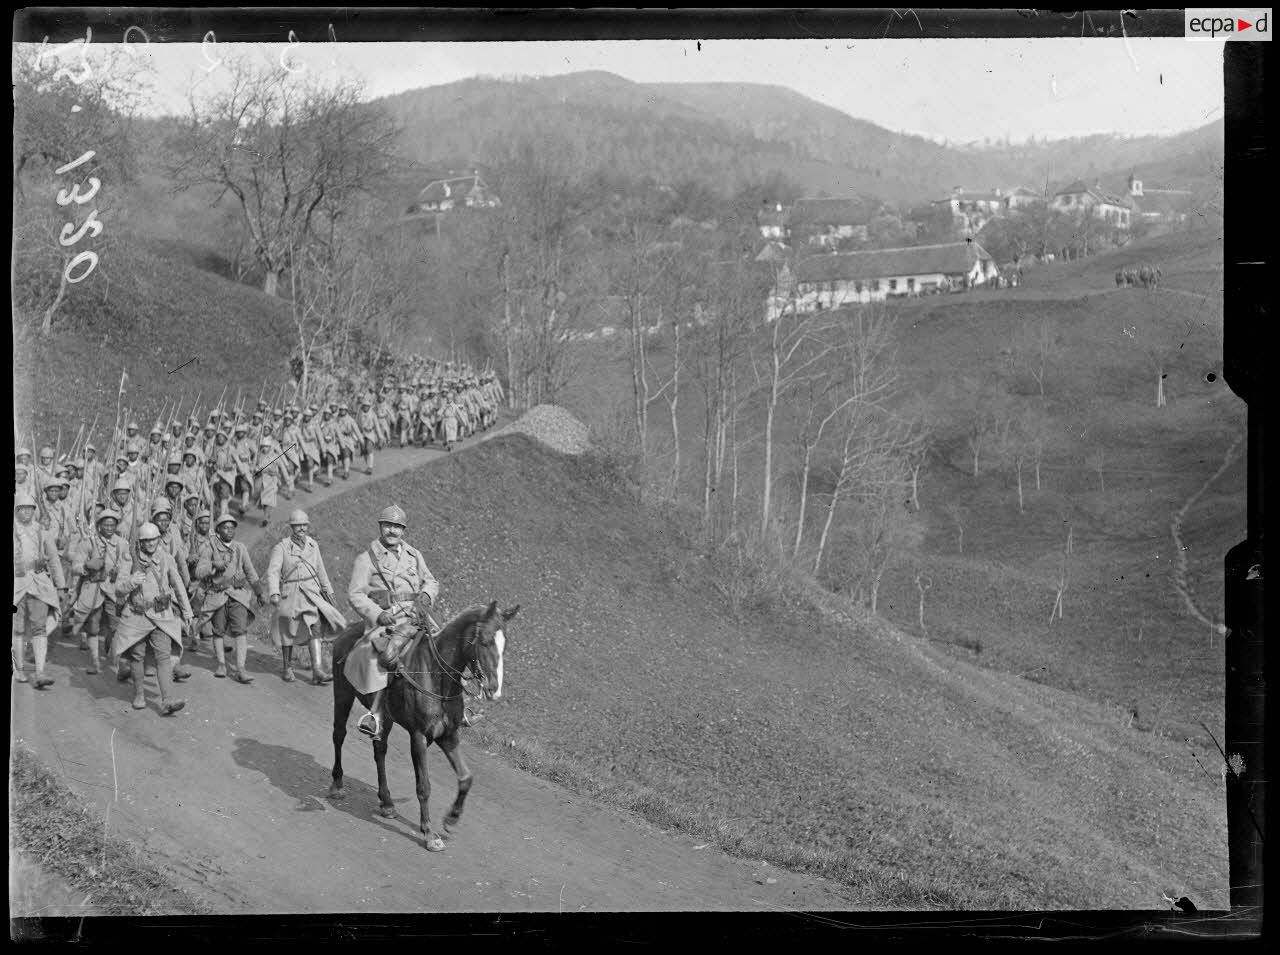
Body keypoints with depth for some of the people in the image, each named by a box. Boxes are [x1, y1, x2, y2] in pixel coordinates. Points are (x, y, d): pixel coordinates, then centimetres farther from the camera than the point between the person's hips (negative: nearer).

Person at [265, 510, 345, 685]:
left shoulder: (312, 544, 8)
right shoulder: (281, 547, -7)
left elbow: (320, 569, 17)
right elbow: (273, 571, -16)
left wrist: (328, 590, 20)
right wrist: (274, 593, -29)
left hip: (311, 592, 3)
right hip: (290, 594, -2)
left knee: (316, 627, -15)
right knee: (289, 633, 10)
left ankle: (317, 671, -20)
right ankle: (287, 668, 32)